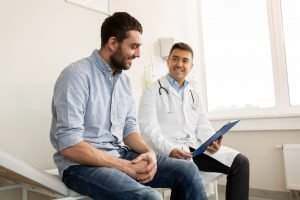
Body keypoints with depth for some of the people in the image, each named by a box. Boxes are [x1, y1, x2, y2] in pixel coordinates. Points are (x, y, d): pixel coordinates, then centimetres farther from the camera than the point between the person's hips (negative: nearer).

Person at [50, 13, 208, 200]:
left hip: (121, 155, 7)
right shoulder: (77, 75, -15)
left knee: (187, 170, -6)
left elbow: (129, 128, 11)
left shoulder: (124, 80, 9)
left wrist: (148, 152, -10)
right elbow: (69, 145, -20)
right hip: (83, 164, -7)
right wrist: (125, 167, -20)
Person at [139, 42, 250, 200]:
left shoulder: (194, 93, 20)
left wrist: (212, 141, -8)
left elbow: (203, 126, 14)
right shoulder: (153, 91, 0)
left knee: (240, 162, -7)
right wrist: (170, 150, -27)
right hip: (168, 151, -6)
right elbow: (149, 129, -11)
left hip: (194, 147, 6)